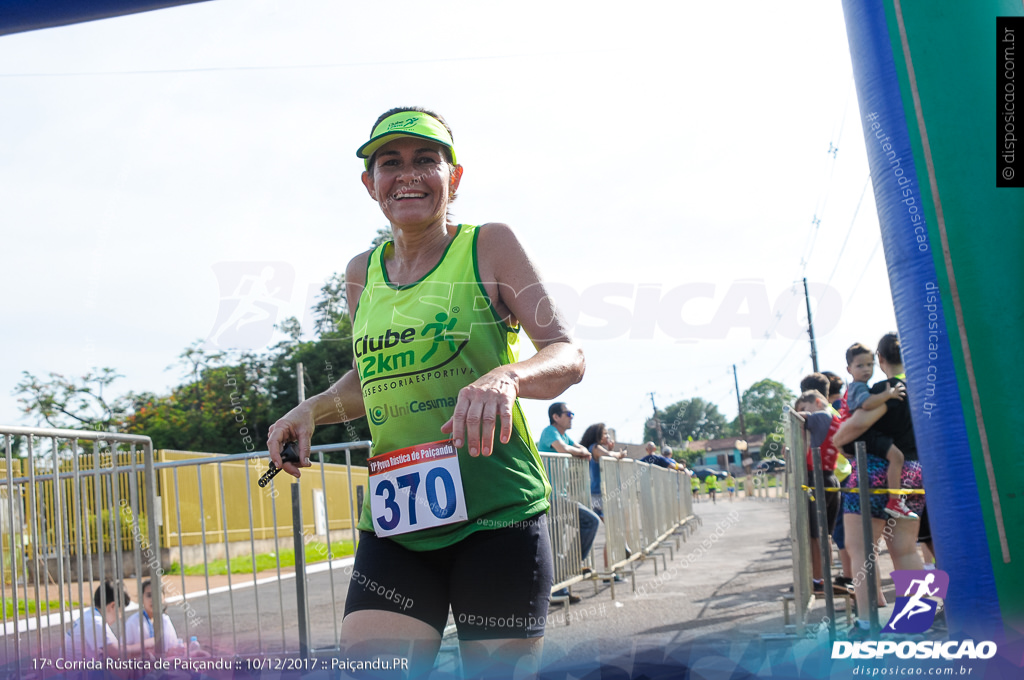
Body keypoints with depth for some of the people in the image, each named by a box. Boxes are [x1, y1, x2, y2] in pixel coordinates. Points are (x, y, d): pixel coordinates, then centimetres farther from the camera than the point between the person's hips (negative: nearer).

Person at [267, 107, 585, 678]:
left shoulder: (489, 245, -2)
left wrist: (504, 377, -28)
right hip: (393, 523, 3)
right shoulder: (362, 272, 11)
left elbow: (570, 357, -8)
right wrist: (313, 410, 5)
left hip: (497, 517, -3)